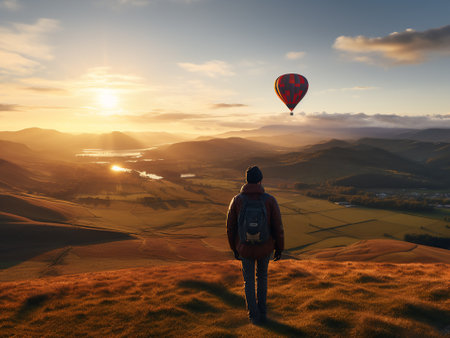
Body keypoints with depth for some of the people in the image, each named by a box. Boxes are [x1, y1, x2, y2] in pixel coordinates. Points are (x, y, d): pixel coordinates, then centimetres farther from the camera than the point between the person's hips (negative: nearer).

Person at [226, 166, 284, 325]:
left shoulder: (237, 200, -12)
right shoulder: (270, 200, -14)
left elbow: (230, 228, -5)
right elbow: (278, 227, -10)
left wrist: (234, 249, 10)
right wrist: (279, 249, 5)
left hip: (245, 249, 0)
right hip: (265, 248, 1)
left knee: (249, 281, 20)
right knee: (262, 277, 25)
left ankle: (254, 315, 23)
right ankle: (262, 311, 34)